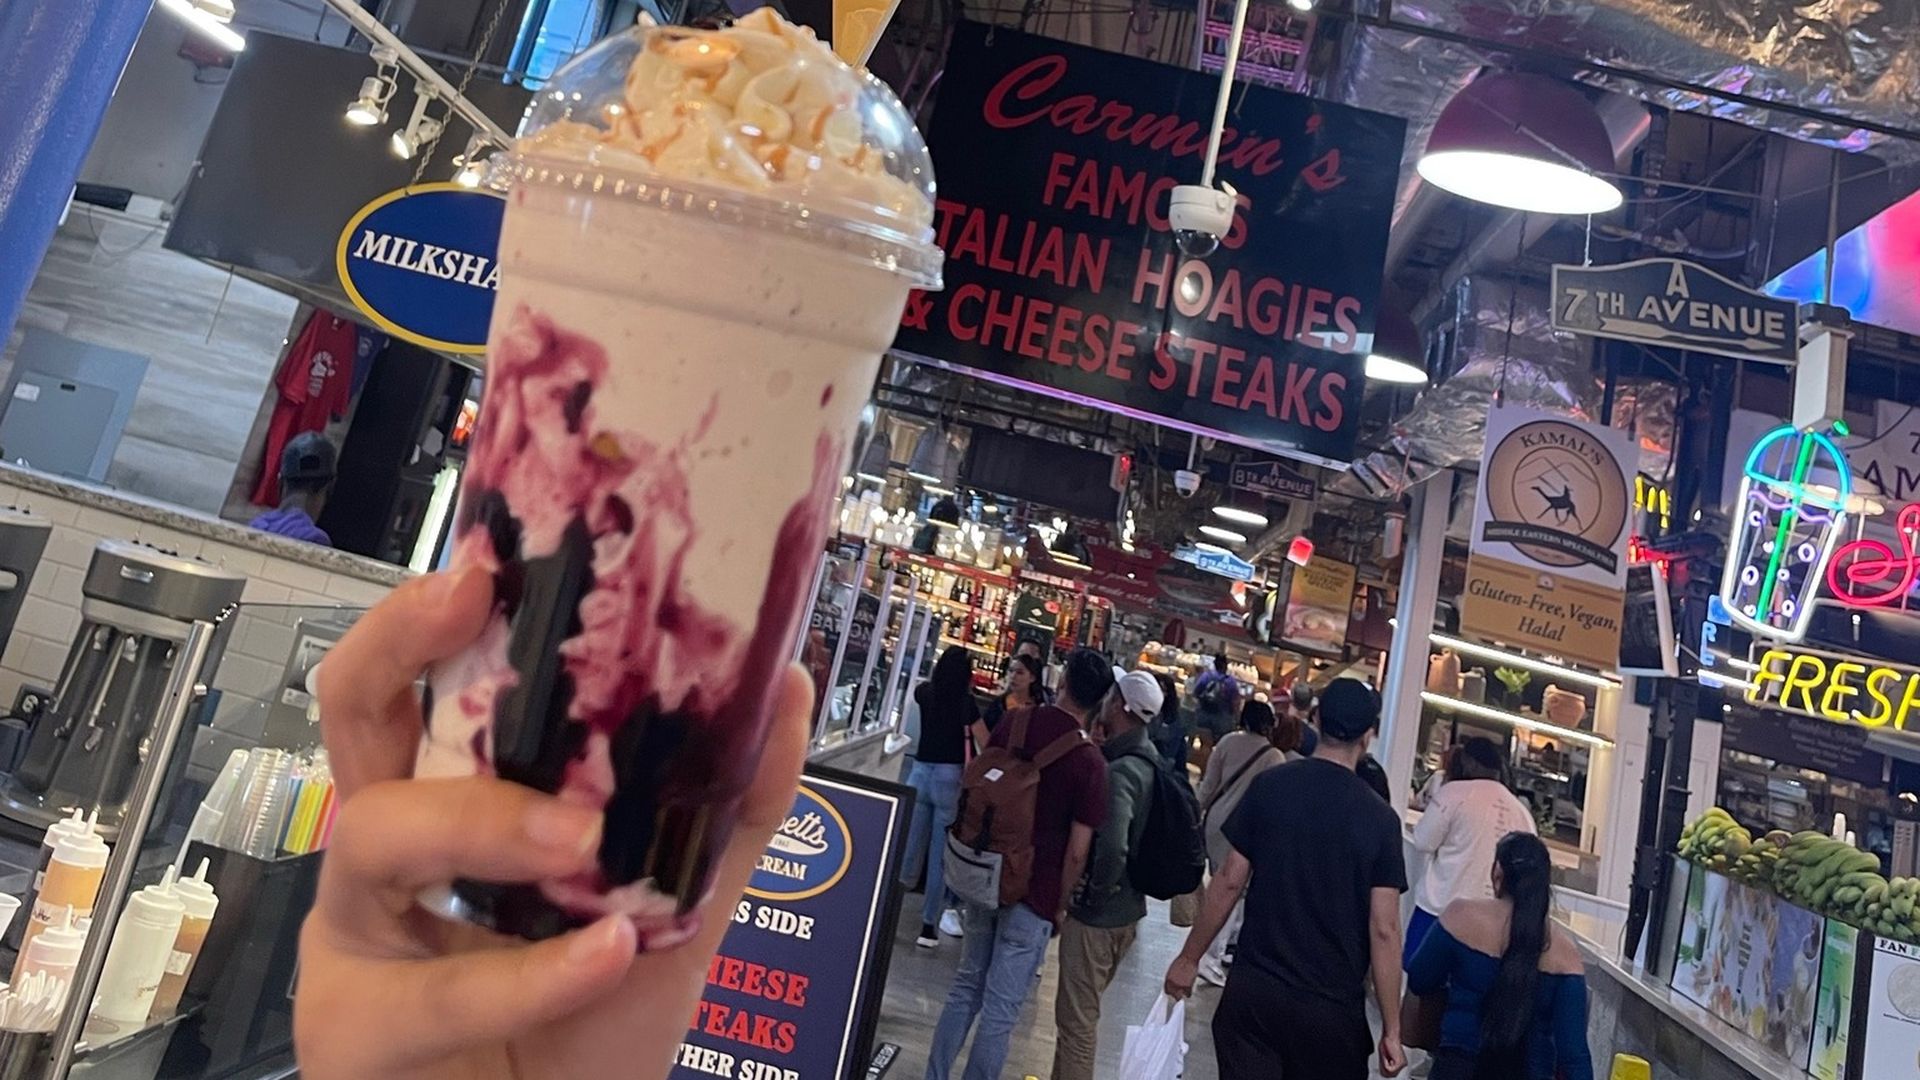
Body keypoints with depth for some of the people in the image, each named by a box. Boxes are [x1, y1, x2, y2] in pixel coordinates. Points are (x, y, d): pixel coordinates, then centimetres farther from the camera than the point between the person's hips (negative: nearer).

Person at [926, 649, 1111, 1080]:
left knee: (966, 987, 20)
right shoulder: (1089, 762, -17)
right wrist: (1059, 904, 0)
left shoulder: (1012, 726, -2)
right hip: (1034, 896, -5)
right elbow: (1076, 852, -15)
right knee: (1000, 1011, 7)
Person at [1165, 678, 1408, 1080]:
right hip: (1331, 1005, -1)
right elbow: (1383, 930, -10)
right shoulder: (1380, 818, -9)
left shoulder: (1269, 786, -5)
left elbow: (1230, 882, -4)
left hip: (1253, 988, 1)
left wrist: (1189, 958, 7)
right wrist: (1391, 1030, -3)